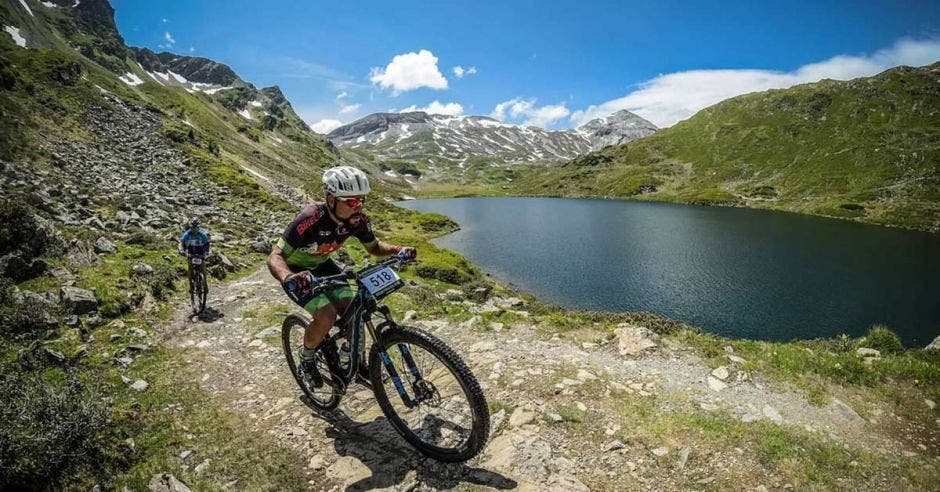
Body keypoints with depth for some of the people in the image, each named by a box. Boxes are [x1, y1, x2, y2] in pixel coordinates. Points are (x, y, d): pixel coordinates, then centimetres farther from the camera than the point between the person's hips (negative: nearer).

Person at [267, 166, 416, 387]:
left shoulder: (358, 220, -21)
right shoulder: (311, 218, -37)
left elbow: (374, 247, -2)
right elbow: (275, 256, -36)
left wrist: (398, 249, -22)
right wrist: (288, 278, -58)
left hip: (322, 265, 5)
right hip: (297, 271, -5)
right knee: (327, 316, -23)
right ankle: (307, 357, 8)